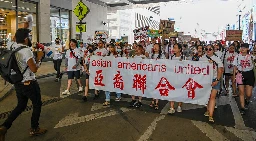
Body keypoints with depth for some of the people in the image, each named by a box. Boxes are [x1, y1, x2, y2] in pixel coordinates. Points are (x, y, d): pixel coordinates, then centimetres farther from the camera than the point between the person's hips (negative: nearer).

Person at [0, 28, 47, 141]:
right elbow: (34, 69, -24)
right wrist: (39, 58, -10)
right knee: (37, 104, 12)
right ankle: (34, 129, 24)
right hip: (29, 84, -8)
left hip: (18, 84, 8)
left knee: (21, 106, 21)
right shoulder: (26, 51, -20)